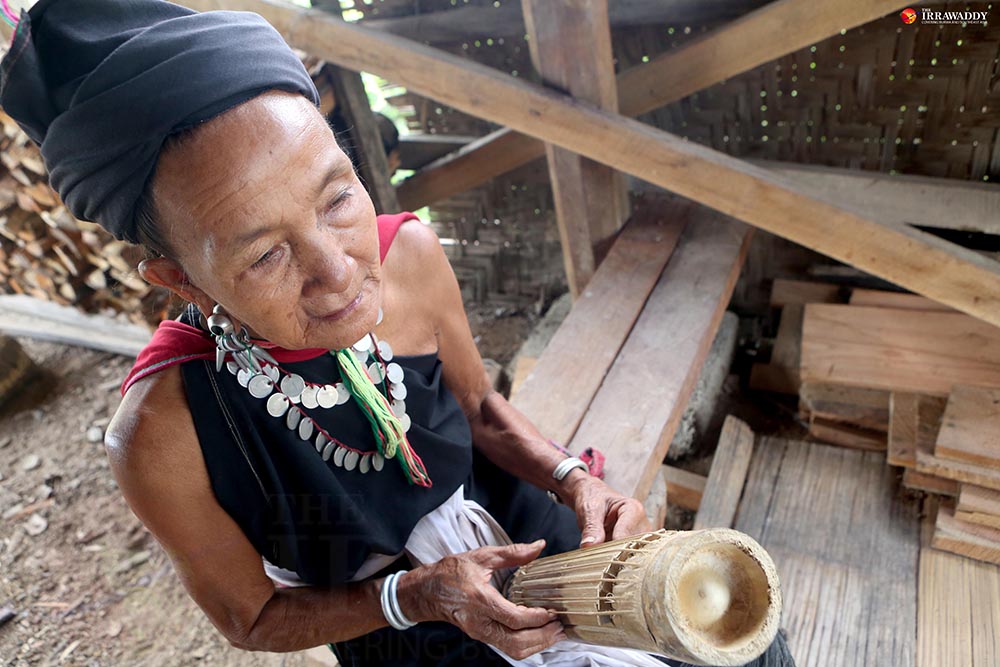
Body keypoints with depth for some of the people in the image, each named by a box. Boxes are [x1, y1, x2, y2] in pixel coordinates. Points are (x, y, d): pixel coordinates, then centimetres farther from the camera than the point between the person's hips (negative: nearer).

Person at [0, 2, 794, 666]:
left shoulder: (409, 254, -23)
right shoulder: (164, 435, -30)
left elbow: (481, 409, -4)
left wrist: (573, 481, -21)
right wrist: (417, 596, -27)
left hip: (530, 538, 3)